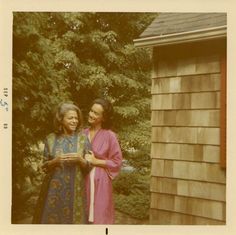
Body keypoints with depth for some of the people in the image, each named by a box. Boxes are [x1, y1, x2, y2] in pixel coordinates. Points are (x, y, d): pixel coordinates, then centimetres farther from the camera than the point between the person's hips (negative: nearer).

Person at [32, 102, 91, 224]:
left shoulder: (83, 139, -1)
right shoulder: (51, 139, 0)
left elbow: (89, 167, 2)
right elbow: (44, 167, 4)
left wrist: (80, 160, -17)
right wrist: (55, 161, -14)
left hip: (75, 190, 0)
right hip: (54, 189, 0)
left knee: (73, 219, 6)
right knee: (52, 218, 6)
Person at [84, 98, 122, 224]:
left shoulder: (109, 136, -9)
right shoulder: (84, 133, 5)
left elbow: (117, 161, -6)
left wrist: (96, 161, -12)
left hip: (101, 182, -4)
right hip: (83, 181, 5)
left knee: (99, 215, 3)